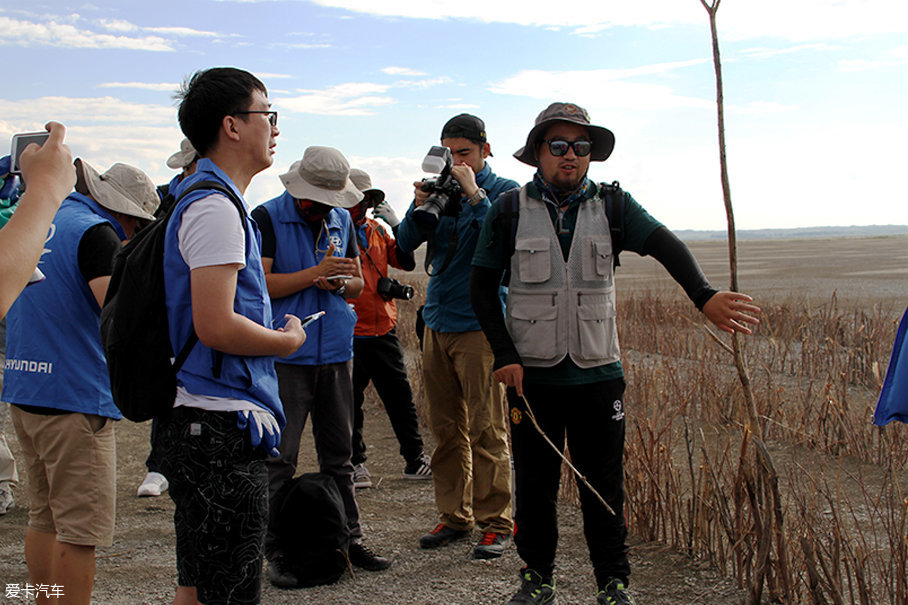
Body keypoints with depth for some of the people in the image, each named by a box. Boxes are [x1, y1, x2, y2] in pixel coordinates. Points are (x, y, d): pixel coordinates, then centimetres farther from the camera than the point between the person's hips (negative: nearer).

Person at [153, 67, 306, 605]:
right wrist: (287, 340, -8)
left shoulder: (206, 197, 18)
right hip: (223, 429, -11)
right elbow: (216, 326, -24)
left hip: (201, 423, 11)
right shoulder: (215, 207, -15)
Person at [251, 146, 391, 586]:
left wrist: (341, 283, -6)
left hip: (336, 352, 5)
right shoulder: (267, 218, -4)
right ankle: (276, 551, 6)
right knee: (279, 459, -3)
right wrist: (315, 272, -20)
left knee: (339, 455, 11)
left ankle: (350, 540, 19)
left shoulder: (341, 220, 14)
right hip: (286, 356, -5)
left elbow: (357, 284, 17)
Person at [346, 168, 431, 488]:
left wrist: (395, 224, -1)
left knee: (400, 395, 8)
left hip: (383, 330, 5)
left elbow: (407, 262, 8)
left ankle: (415, 460, 17)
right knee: (350, 401, 5)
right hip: (349, 334, -5)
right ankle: (355, 463, 17)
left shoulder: (376, 229, 13)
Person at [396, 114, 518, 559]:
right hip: (437, 323, 5)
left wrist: (473, 193, -16)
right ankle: (454, 516, 18)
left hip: (480, 325, -5)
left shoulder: (503, 191, 0)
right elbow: (404, 245, 7)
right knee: (446, 429, 9)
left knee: (485, 430, -4)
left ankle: (495, 522, 5)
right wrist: (419, 206, -9)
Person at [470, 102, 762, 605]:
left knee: (604, 486, 6)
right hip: (531, 375, 0)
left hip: (599, 375, 0)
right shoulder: (510, 210, -1)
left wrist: (703, 295, -35)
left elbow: (663, 244, -16)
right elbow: (483, 285, 2)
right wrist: (503, 354, -8)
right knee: (534, 484, 9)